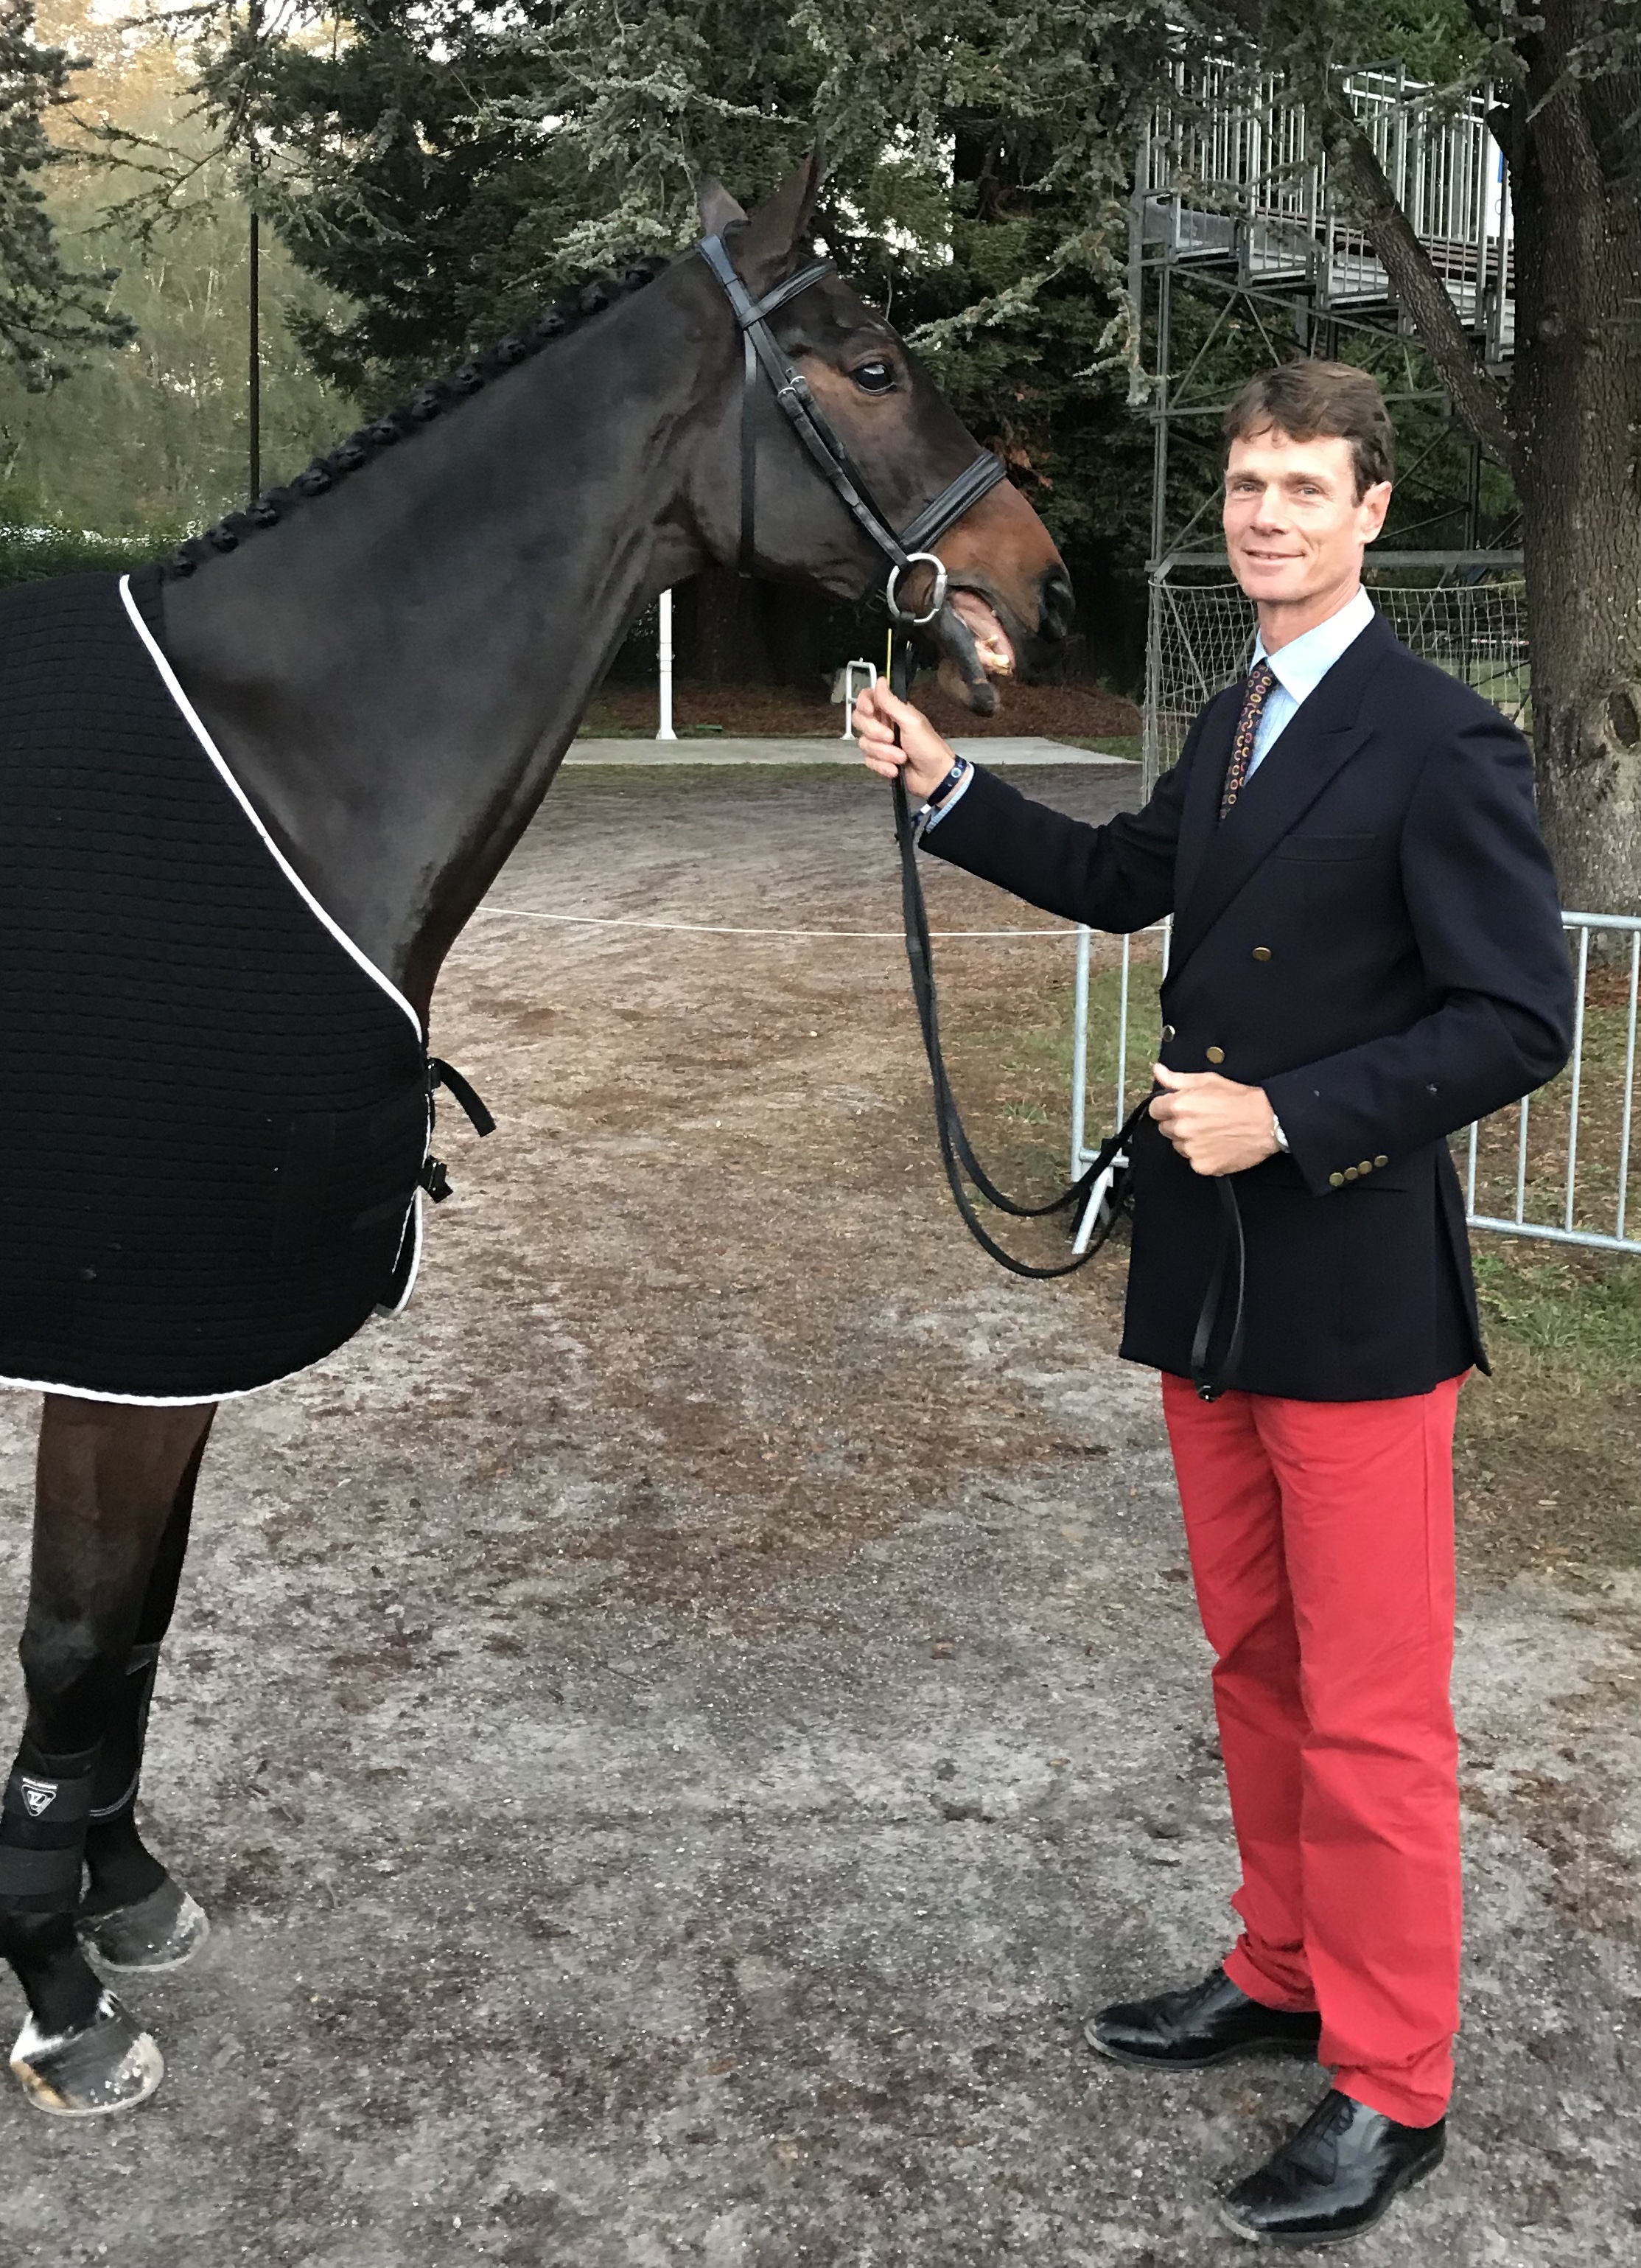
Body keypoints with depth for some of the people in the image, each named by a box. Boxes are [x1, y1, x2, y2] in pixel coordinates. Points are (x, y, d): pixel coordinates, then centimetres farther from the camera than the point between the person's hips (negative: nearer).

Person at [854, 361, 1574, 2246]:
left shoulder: (1438, 741, -13)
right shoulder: (1231, 724, 13)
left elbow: (1518, 1021, -17)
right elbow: (1121, 881, 26)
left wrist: (1290, 1119, -22)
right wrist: (942, 788, 14)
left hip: (1353, 1294, -8)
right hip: (1207, 1278, 8)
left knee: (1369, 1710, 3)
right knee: (1254, 1662, 19)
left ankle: (1387, 2089, 18)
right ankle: (1282, 1973, 37)